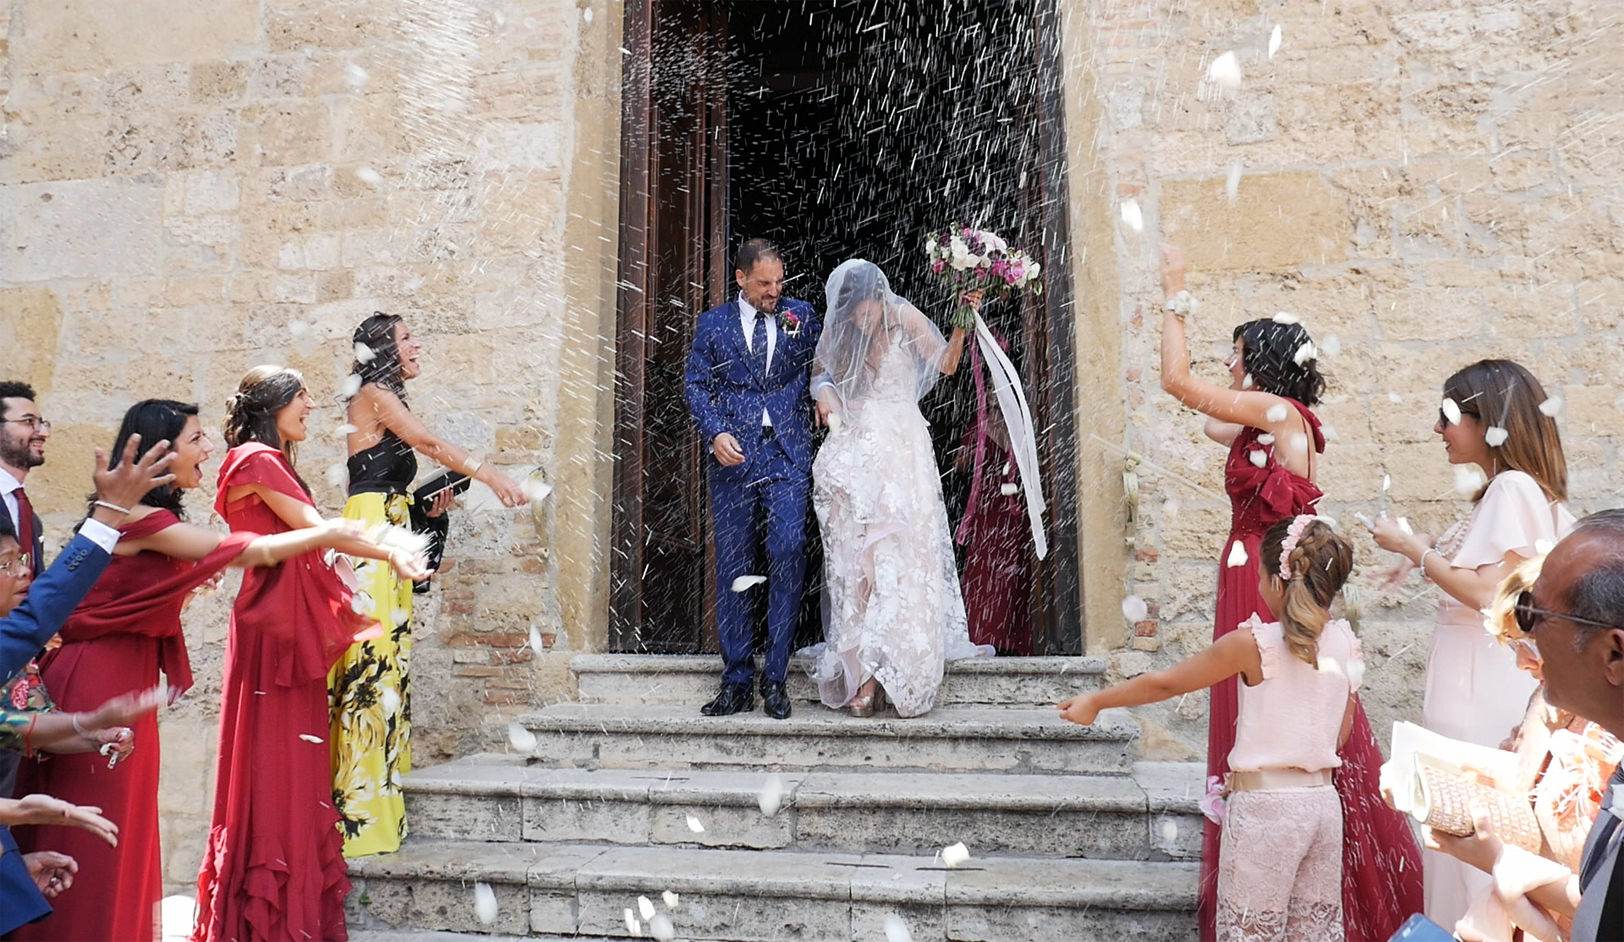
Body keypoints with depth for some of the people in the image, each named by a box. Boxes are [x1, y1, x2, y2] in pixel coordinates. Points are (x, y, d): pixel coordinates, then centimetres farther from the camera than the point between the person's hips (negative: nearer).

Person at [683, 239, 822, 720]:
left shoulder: (800, 314, 14)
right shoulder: (712, 324, 12)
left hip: (788, 456, 0)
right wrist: (715, 432, -7)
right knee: (733, 571, 2)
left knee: (788, 557, -12)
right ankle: (737, 683, 10)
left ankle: (775, 679, 0)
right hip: (733, 458, 1)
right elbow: (694, 385, 7)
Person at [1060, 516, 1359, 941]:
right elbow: (1340, 733, 11)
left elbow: (1164, 684, -5)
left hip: (1263, 808, -5)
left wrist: (1095, 701, 6)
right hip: (1324, 802, 6)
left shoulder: (1253, 643, -13)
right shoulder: (1345, 643, 2)